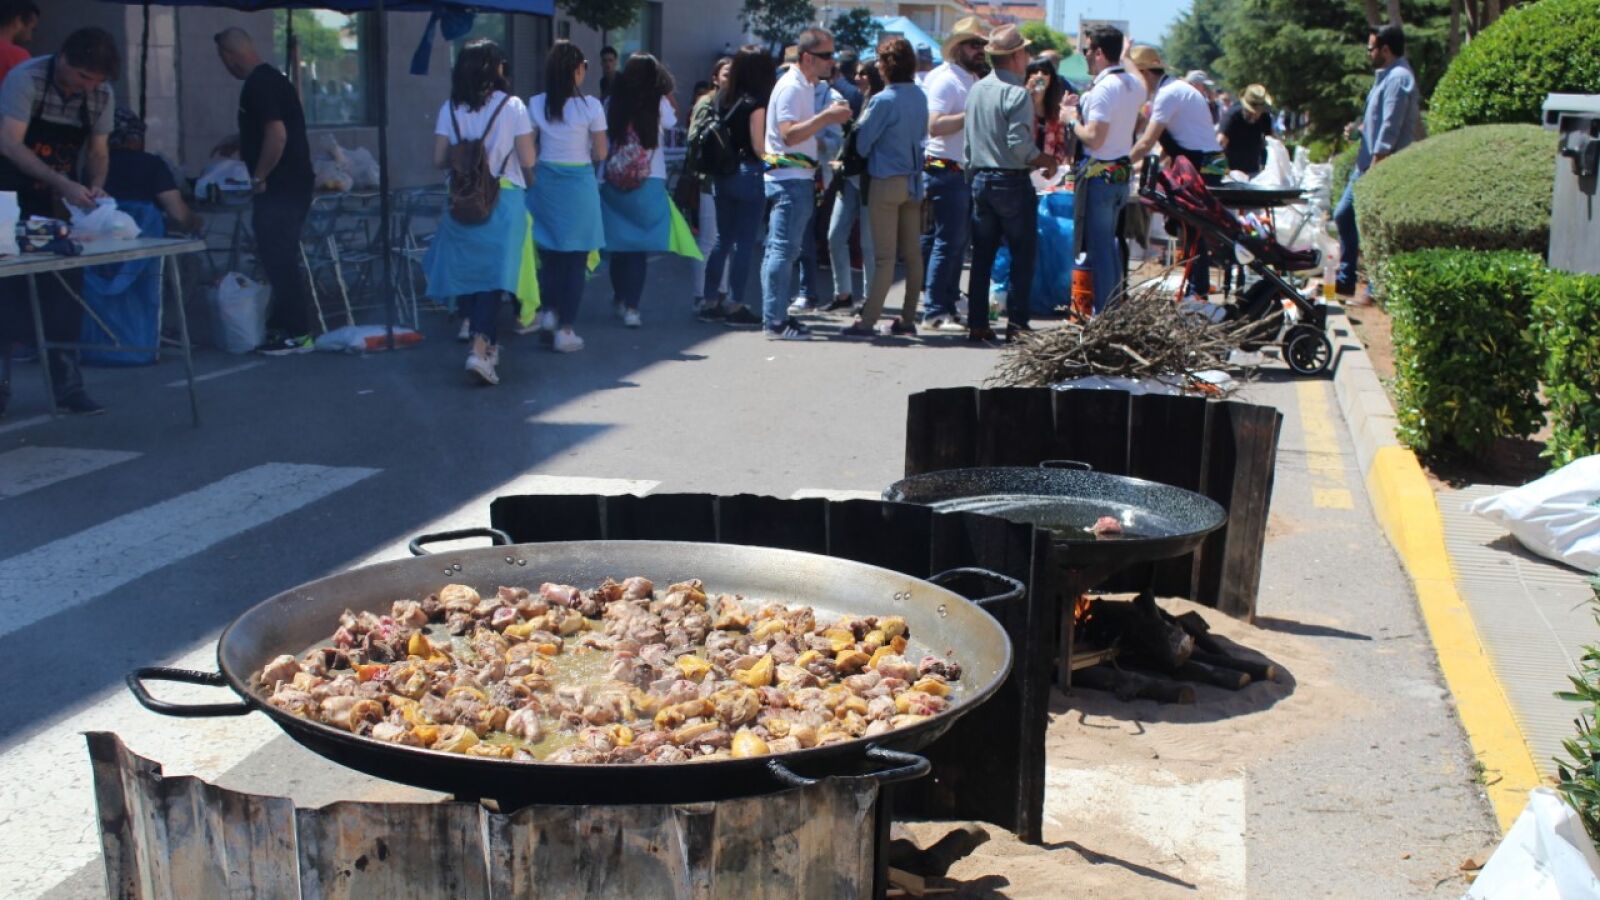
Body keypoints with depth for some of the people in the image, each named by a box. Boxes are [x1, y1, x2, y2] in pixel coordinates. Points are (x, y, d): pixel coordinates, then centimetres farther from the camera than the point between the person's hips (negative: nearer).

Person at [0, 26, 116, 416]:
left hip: (61, 205, 4)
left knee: (65, 294, 3)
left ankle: (67, 385, 9)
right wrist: (64, 185, -38)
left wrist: (96, 185, -17)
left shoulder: (101, 96, -5)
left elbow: (98, 150, 5)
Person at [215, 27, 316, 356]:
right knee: (278, 258, 14)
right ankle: (283, 325, 21)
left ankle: (297, 334, -3)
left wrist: (258, 178, -17)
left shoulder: (259, 85, -16)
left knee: (279, 260, -6)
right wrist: (235, 145, 39)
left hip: (280, 188, -10)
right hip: (288, 184, 10)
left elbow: (277, 135, -25)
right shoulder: (268, 79, 16)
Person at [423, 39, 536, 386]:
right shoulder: (512, 107, -7)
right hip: (503, 199, -3)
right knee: (494, 271, -3)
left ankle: (486, 342, 23)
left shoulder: (450, 109, 1)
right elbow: (527, 161, -8)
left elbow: (439, 160, 1)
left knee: (466, 267, 15)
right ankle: (481, 348, -15)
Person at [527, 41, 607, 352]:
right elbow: (600, 154, -5)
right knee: (576, 259, 4)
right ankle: (565, 329, 5)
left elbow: (530, 151, 2)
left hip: (545, 182, 3)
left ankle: (550, 311, 17)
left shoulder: (536, 105, -1)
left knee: (549, 253, 19)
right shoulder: (590, 106, -10)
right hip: (579, 183, -3)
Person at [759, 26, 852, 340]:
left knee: (781, 250, 12)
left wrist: (830, 117, 13)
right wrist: (827, 116, -25)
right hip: (790, 176, -10)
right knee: (783, 250, -10)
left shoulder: (806, 86, 18)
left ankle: (775, 316, 16)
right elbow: (789, 134, -24)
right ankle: (775, 321, -10)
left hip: (799, 177, 10)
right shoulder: (791, 87, -13)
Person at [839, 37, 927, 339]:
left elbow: (862, 144, -9)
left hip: (886, 181, -6)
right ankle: (907, 319, 15)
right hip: (914, 180, 6)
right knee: (912, 253, 9)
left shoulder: (884, 100, -16)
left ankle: (867, 321, -3)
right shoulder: (919, 97, 4)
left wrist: (861, 121, 9)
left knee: (884, 257, -6)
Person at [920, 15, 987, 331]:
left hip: (967, 172, 9)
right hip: (946, 172, -9)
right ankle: (935, 313, -4)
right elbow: (934, 125, -22)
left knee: (959, 242, 11)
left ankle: (949, 307, 18)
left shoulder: (973, 79, 18)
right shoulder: (945, 79, -10)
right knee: (947, 242, -8)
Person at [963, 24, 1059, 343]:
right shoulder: (1017, 94, -15)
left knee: (982, 256, 10)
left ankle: (977, 323, 11)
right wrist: (1045, 160, -6)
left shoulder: (977, 89, 8)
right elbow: (1019, 144, -21)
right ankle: (1016, 324, 1)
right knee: (1022, 256, 2)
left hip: (980, 179, 7)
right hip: (1011, 182, -7)